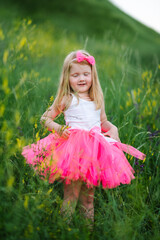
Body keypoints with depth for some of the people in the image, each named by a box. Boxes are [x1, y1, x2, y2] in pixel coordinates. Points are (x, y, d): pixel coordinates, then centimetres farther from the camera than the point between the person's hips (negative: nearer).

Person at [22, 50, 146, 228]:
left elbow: (103, 121, 25)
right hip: (73, 151, -4)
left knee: (89, 194, 12)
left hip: (95, 150, 5)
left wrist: (113, 128, 5)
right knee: (71, 194, -6)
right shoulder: (66, 99, 2)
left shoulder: (97, 99, 15)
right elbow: (45, 118, 5)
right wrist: (58, 128, -12)